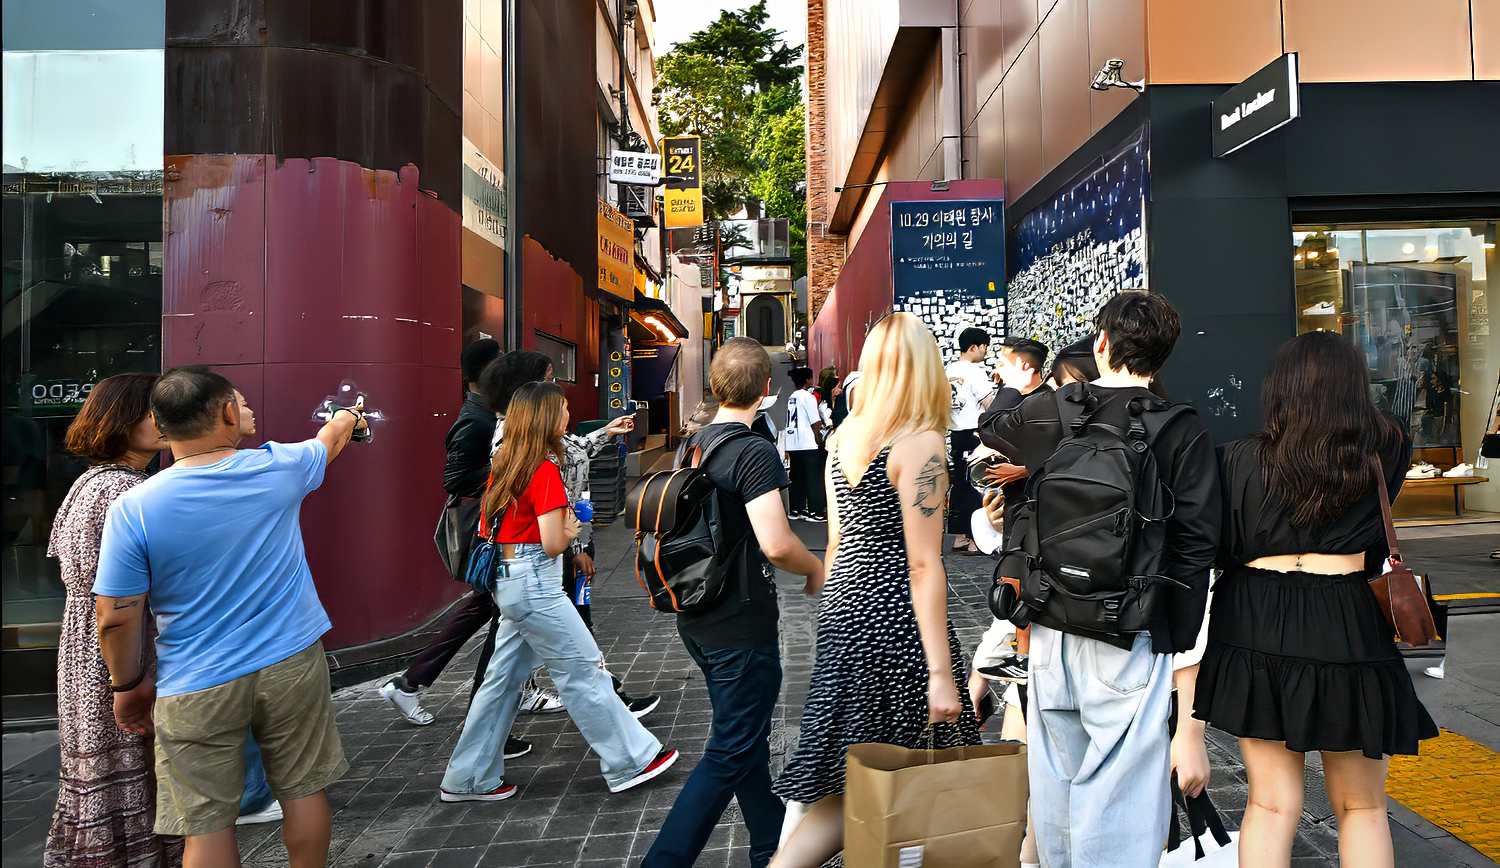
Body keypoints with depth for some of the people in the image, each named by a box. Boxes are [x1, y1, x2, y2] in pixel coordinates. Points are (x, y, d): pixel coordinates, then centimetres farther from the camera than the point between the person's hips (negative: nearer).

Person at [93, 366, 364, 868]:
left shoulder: (133, 508, -13)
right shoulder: (278, 468, -8)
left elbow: (116, 619, -9)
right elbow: (331, 439, 16)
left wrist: (128, 684, 8)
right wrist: (351, 417, 38)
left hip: (196, 691, -1)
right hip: (292, 665, 1)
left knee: (207, 825, 11)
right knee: (303, 792, 17)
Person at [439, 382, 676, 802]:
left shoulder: (504, 464, 8)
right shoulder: (544, 471, -18)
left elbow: (485, 530, 16)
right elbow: (553, 544, -20)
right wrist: (571, 528, 1)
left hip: (507, 580, 9)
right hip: (535, 582, -9)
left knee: (504, 677, 15)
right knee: (583, 670, 1)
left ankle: (467, 779, 24)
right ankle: (629, 763, 13)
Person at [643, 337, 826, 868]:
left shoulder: (693, 445, 5)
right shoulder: (755, 453, -20)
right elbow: (776, 544, -28)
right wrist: (815, 568, -10)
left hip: (696, 619, 9)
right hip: (740, 626, -9)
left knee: (746, 733, 21)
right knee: (731, 753, 3)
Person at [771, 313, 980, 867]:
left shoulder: (844, 435, 9)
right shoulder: (921, 444, -13)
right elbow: (923, 565, -16)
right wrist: (940, 671, -14)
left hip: (843, 613, 8)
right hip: (897, 619, -8)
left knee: (849, 787, 12)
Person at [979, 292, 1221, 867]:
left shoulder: (1043, 411, -1)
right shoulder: (1183, 430, -8)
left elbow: (992, 427, 22)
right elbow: (1196, 542, -11)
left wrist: (1011, 388, 44)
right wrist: (1178, 639, -3)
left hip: (1051, 628, 4)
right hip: (1130, 637, -3)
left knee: (1055, 774, 19)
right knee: (1119, 783, 4)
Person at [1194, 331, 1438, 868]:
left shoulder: (1242, 459, -5)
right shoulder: (1388, 452, -1)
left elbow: (1224, 550, -2)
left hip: (1255, 630, 0)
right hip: (1349, 628, 0)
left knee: (1270, 803, 10)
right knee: (1361, 808, 17)